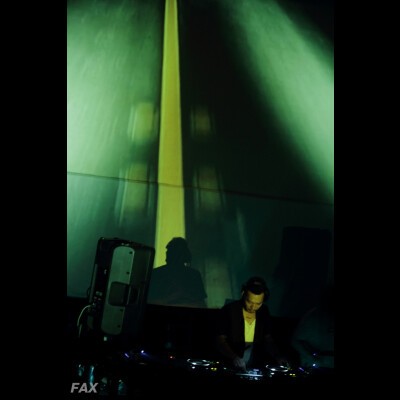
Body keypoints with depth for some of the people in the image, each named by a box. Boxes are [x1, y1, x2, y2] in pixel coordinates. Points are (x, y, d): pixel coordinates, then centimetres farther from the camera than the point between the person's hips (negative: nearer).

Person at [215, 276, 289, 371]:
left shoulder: (264, 311, 3)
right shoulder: (228, 310, -10)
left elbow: (268, 339, 13)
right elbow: (220, 340, -10)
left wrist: (278, 356, -4)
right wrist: (234, 357, -27)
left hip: (257, 365, 4)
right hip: (231, 366, -4)